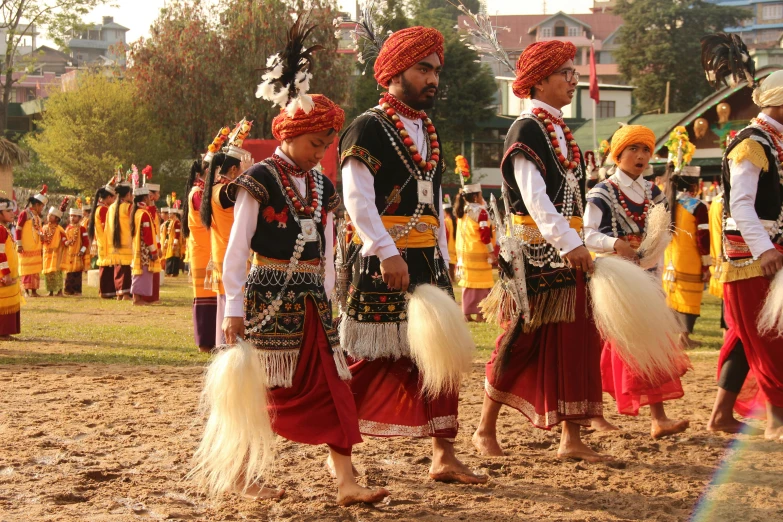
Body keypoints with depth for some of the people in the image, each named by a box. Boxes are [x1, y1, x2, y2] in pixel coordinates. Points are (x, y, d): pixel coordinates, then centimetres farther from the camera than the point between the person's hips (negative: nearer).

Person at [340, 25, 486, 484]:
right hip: (384, 262, -8)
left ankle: (444, 456, 11)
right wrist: (388, 253, -24)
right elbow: (357, 199, -17)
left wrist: (443, 259, 16)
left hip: (429, 261, 8)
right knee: (371, 360, -3)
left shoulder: (428, 131, 17)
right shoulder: (369, 128, -8)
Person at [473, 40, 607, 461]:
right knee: (525, 340, -2)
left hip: (566, 250, 8)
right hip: (538, 250, -8)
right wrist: (568, 243, -28)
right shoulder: (527, 128, -10)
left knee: (575, 341, 4)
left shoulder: (557, 128, 17)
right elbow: (533, 196, -20)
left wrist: (576, 243, 13)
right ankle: (485, 430, 12)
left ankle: (571, 439, 7)